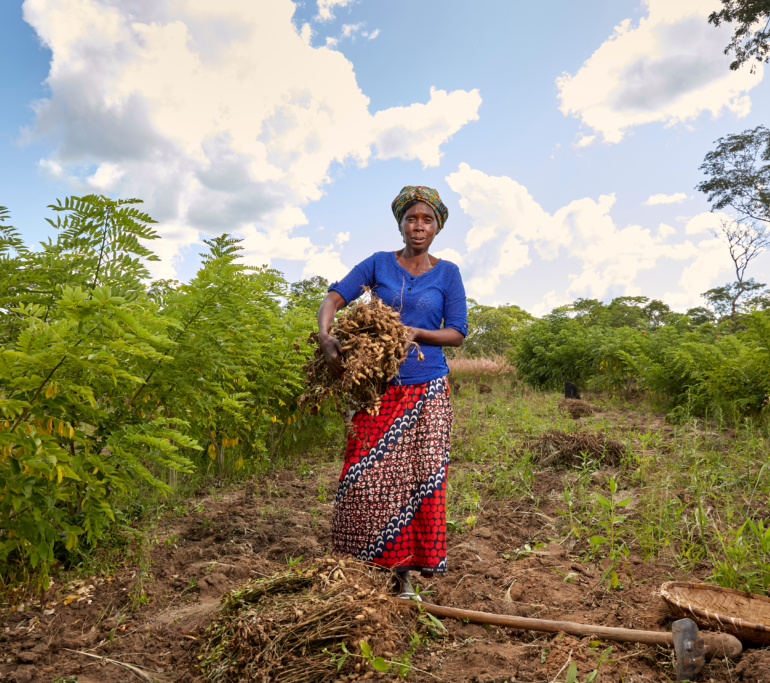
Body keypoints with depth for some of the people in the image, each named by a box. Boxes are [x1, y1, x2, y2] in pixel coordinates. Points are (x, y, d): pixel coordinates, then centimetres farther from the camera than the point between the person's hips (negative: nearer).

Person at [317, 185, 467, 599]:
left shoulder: (447, 273, 6)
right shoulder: (378, 264, 7)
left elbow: (457, 333, 3)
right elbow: (334, 298, -3)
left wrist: (415, 332, -13)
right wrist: (326, 339, -22)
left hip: (426, 391, 0)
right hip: (378, 387, 1)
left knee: (418, 478, 0)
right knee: (366, 475, 0)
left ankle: (405, 573, 13)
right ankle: (364, 565, 18)